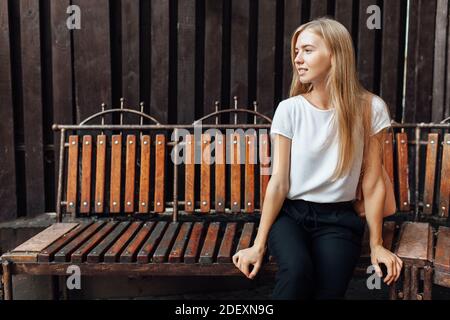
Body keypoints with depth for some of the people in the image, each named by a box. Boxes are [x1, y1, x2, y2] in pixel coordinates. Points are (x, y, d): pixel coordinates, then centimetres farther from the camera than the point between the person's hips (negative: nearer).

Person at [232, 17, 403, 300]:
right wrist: (259, 244, -9)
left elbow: (373, 183, 0)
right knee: (297, 271, -31)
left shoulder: (370, 109, -4)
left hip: (338, 219, 1)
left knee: (329, 290, -23)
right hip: (290, 213, 0)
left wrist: (376, 244, 3)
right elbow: (279, 182, -5)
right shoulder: (289, 109, -4)